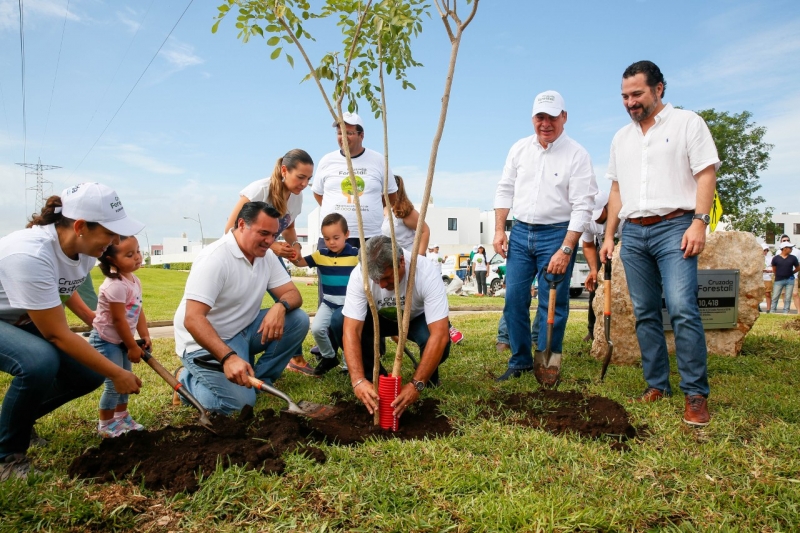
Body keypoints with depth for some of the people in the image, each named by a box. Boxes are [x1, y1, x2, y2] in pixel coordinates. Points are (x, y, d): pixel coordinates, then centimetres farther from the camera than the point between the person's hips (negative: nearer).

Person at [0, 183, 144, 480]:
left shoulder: (84, 248, -14)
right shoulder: (30, 255, -37)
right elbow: (57, 335, -32)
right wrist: (117, 374, -28)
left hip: (25, 321, 8)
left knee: (88, 373, -6)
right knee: (40, 362, -35)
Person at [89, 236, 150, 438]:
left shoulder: (135, 281, 2)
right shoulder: (116, 285, -27)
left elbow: (138, 311, 7)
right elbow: (118, 320, -25)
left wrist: (145, 336, -1)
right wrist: (133, 346, -17)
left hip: (122, 340, 9)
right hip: (106, 341, -9)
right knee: (115, 383, -4)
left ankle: (122, 417, 35)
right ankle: (106, 424, 15)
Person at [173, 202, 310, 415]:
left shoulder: (266, 255, -1)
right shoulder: (215, 258, -24)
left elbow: (293, 294, -3)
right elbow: (192, 320, -31)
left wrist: (280, 307, -28)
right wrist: (228, 357, -43)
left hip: (243, 330, 7)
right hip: (207, 341, -7)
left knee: (298, 319, -12)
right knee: (238, 401, -21)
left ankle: (259, 379, 0)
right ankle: (187, 379, 6)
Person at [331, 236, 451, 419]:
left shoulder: (426, 273, -36)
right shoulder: (360, 274, -30)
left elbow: (440, 335, -40)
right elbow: (351, 330, -34)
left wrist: (416, 384, -46)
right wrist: (358, 380, -46)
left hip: (418, 318, -2)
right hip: (382, 317, 2)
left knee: (439, 342, -36)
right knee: (339, 322, -25)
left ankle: (429, 377, 1)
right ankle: (374, 375, -2)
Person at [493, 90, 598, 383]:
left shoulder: (577, 155, -7)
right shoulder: (519, 149, 6)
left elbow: (582, 206, -12)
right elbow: (505, 190, 12)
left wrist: (566, 250, -18)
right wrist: (499, 231, 4)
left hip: (557, 234, -4)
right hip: (520, 232, 4)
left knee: (553, 303, 0)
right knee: (514, 299, 4)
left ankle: (548, 364, 16)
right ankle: (520, 361, 18)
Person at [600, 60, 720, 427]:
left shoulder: (687, 123, 4)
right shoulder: (621, 138, 19)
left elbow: (706, 174, -4)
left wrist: (699, 222, -16)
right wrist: (609, 236, 13)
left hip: (673, 228, -5)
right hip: (633, 233, 5)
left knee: (682, 310, -16)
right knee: (645, 314, 6)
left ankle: (696, 394, -7)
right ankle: (656, 386, 15)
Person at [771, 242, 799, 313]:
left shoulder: (793, 258, 1)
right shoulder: (776, 258, -3)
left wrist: (790, 273, 15)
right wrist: (779, 275, 9)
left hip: (790, 280, 2)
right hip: (779, 280, -1)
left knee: (787, 298, 3)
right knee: (775, 297, 0)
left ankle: (786, 312, 9)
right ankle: (772, 312, 6)